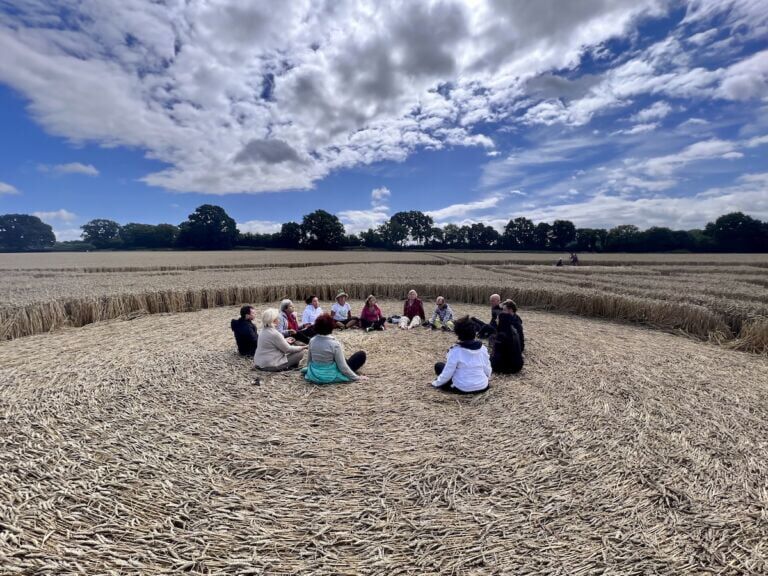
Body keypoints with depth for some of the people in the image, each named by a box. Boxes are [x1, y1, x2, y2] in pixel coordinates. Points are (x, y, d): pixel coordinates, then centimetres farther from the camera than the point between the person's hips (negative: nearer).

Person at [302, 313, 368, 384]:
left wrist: (310, 369, 25)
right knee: (361, 355, 4)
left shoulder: (312, 341, -8)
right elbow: (342, 367, -19)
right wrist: (357, 377, -8)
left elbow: (309, 361, 4)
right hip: (330, 377, -7)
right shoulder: (335, 344, -24)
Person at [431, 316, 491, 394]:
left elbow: (447, 374, -13)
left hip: (462, 389, -5)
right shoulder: (483, 347, -6)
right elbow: (487, 370, 3)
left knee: (439, 366, 10)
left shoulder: (455, 350, -19)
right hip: (483, 387, 5)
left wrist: (436, 383, 5)